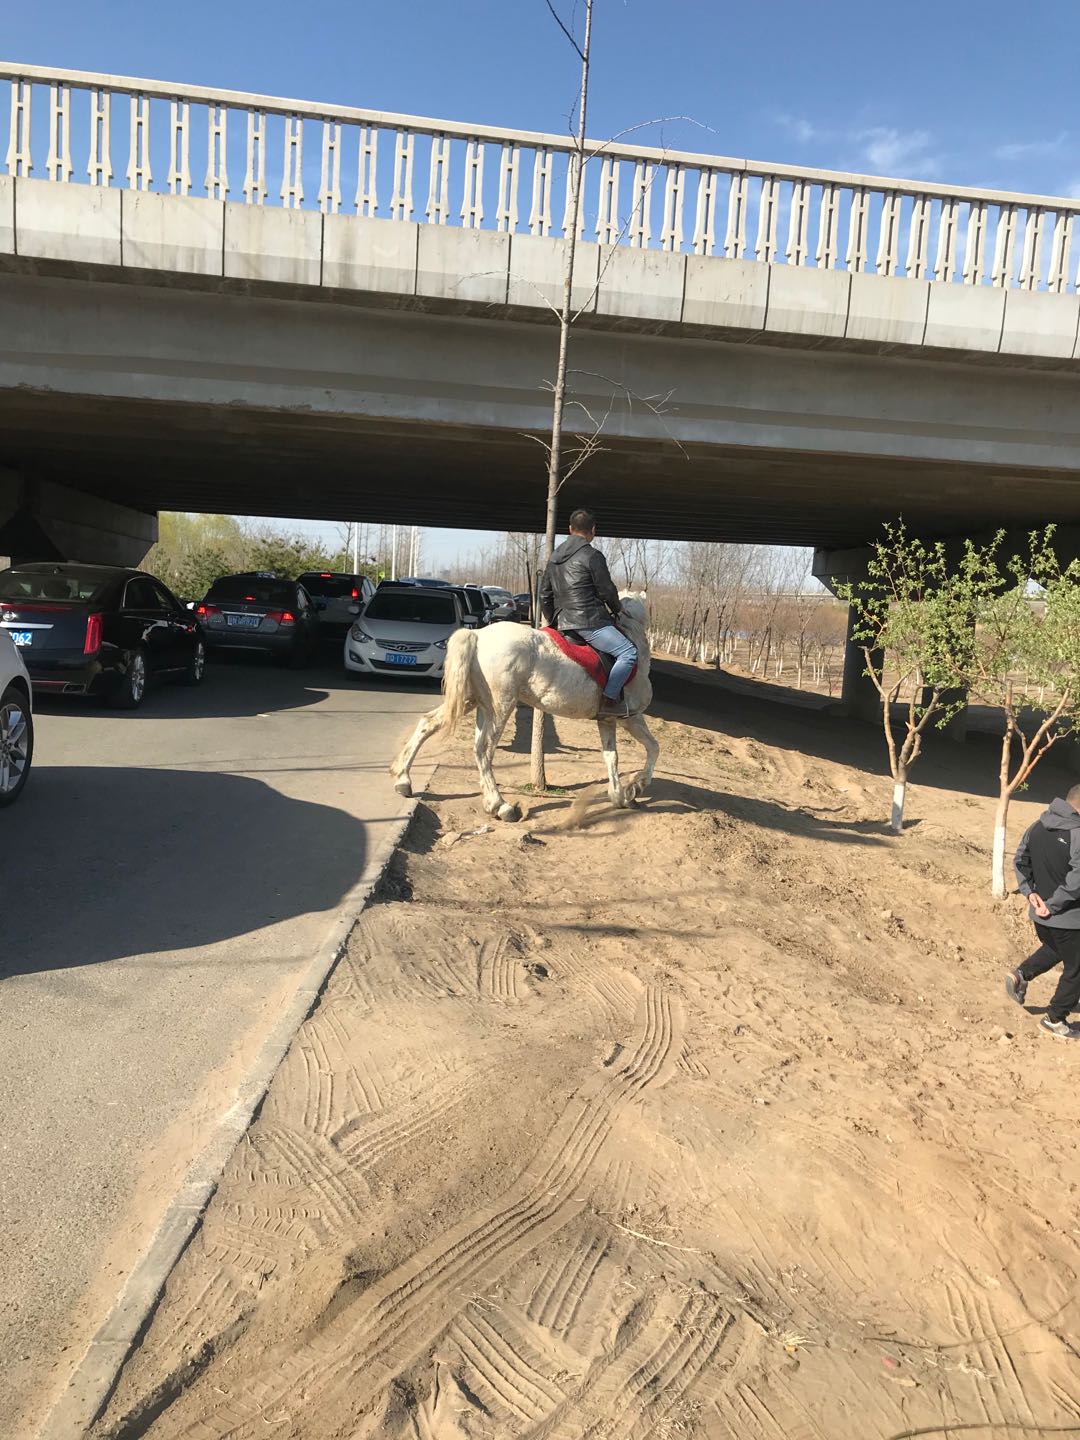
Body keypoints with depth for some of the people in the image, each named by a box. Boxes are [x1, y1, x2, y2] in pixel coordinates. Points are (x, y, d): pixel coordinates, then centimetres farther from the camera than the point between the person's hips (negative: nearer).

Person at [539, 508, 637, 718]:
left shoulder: (555, 557, 16)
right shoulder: (592, 556, -9)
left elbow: (544, 594, 20)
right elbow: (607, 591, -5)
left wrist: (551, 620, 30)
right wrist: (616, 610, 14)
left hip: (562, 622, 9)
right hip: (589, 622, -9)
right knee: (629, 652, -11)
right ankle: (608, 700, -19)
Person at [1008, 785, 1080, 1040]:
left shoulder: (1038, 827, 0)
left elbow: (1021, 860, 7)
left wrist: (1029, 891, 3)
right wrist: (1053, 905, -19)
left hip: (1040, 914, 7)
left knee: (1053, 949, 33)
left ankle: (1021, 975, 16)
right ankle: (1055, 1019, 24)